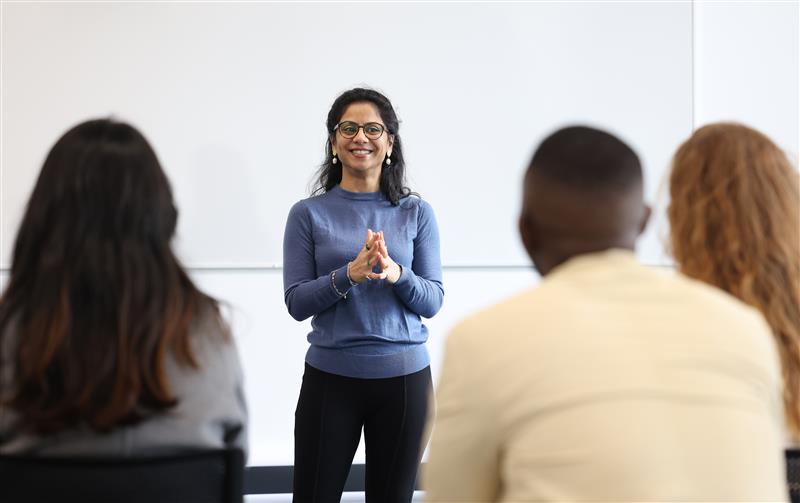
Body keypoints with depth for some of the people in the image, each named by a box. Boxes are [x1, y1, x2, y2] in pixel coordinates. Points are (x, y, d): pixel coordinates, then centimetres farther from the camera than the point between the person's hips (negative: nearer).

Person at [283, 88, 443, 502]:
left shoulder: (416, 213, 3)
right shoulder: (308, 214, 0)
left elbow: (433, 301, 0)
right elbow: (296, 303, -5)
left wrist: (396, 274, -20)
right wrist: (349, 274, -21)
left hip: (404, 378, 1)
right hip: (330, 377, -1)